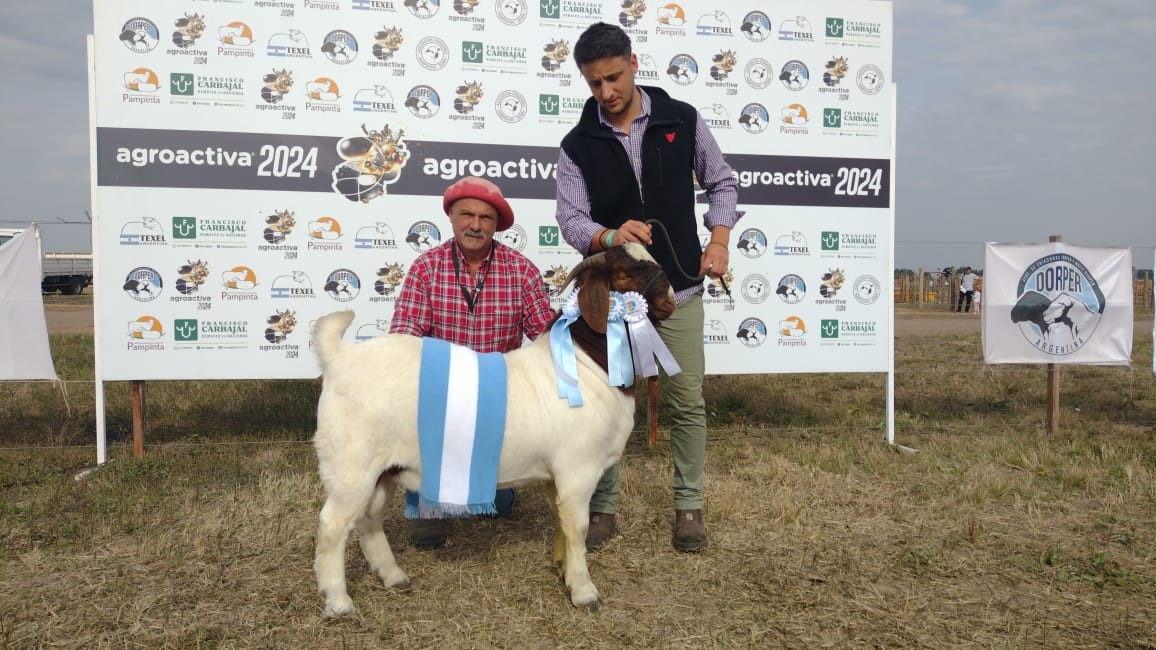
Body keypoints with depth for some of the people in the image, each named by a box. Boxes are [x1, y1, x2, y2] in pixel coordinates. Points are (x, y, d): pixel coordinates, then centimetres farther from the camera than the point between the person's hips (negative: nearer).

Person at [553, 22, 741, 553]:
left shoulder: (682, 119, 0)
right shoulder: (578, 145, -3)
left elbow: (720, 183, 10)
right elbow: (570, 219, -10)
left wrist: (718, 240, -5)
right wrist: (608, 236, -32)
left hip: (678, 289, 0)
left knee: (687, 402, 4)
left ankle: (689, 506, 20)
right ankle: (603, 509, 19)